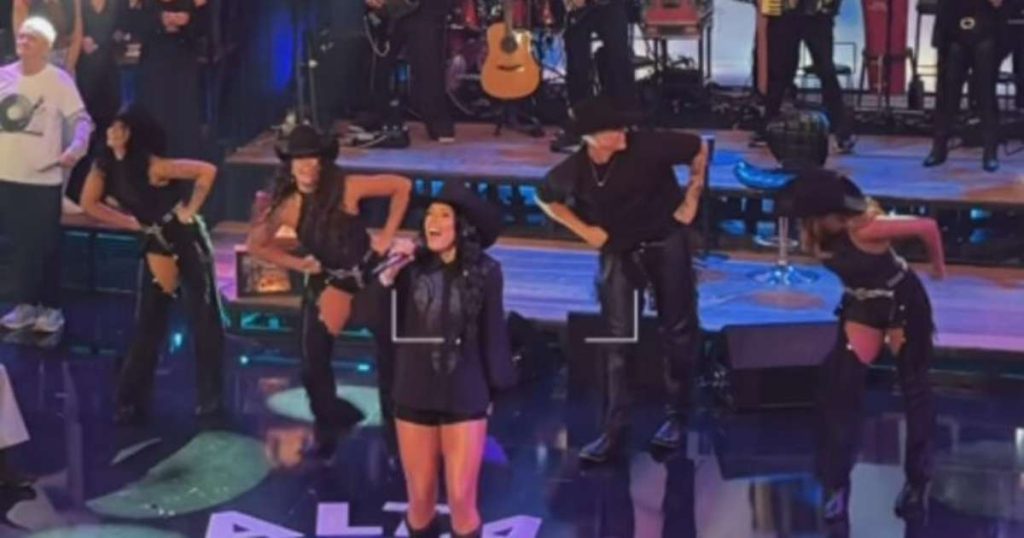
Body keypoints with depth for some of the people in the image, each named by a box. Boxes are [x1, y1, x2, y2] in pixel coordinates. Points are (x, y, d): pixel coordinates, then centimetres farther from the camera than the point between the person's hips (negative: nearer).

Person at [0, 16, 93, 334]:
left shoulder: (59, 81, -6)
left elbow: (81, 118, -9)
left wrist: (76, 148, -27)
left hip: (44, 178, -4)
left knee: (46, 245, 0)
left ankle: (51, 307, 10)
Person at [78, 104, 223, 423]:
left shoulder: (153, 166, -23)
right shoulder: (105, 165, -4)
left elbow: (207, 171, -28)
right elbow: (89, 204, -2)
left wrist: (190, 211, -18)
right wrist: (135, 224, -6)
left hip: (187, 239, -7)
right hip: (156, 244, 7)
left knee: (204, 317, 0)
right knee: (148, 322, 9)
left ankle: (210, 397, 8)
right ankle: (132, 400, 13)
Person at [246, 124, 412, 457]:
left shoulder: (346, 188, -21)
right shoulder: (285, 206, -16)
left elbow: (402, 187, -12)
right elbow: (255, 245, -1)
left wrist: (387, 235, -12)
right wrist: (299, 265, -5)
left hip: (370, 274, -2)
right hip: (325, 283, 2)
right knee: (314, 365, -1)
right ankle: (328, 430, 22)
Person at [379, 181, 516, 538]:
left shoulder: (484, 272, -7)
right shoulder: (411, 268, -4)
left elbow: (493, 334, 1)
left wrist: (494, 389, 4)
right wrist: (389, 274, -18)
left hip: (465, 398, -2)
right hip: (414, 396, 2)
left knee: (461, 500, -1)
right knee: (420, 499, 11)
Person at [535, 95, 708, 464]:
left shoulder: (647, 147, -24)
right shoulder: (574, 171, -16)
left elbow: (699, 149, -7)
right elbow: (546, 199, 7)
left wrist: (691, 200, -5)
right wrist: (584, 230, -2)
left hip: (667, 242, -1)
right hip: (618, 252, 1)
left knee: (678, 330, 6)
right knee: (617, 340, -1)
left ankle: (677, 417, 20)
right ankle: (614, 431, 2)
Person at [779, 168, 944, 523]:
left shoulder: (865, 228, -35)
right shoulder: (816, 234, -18)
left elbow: (928, 228, -24)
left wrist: (938, 267, -8)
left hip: (902, 302, -5)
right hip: (861, 306, 5)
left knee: (914, 389, 8)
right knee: (840, 387, -5)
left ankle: (918, 481, 21)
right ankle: (836, 483, 2)